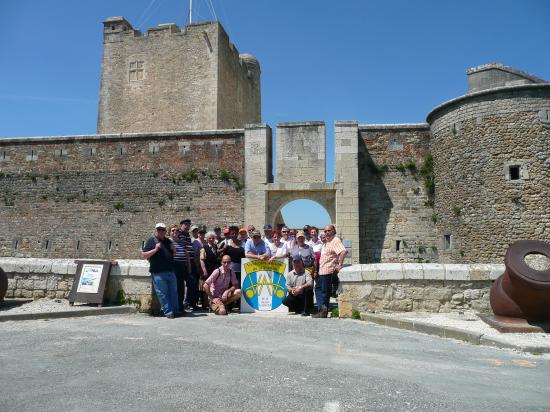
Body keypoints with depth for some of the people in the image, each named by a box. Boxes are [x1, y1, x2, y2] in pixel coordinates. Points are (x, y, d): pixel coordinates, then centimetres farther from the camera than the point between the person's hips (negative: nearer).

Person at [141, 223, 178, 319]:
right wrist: (155, 249, -18)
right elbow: (143, 255, -7)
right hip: (158, 273, -6)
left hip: (170, 271, 6)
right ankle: (168, 312, 3)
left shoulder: (168, 241, 16)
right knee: (162, 293, -3)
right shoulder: (151, 241, -1)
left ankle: (175, 311, 16)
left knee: (173, 292, 8)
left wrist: (174, 250, 5)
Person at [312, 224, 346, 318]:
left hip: (328, 271, -10)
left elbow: (343, 252, -30)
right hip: (321, 271, 10)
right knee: (318, 288, 9)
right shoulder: (327, 242, 18)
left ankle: (323, 311, 3)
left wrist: (339, 264, -30)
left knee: (325, 291, -4)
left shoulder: (335, 241, -14)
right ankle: (322, 308, 6)